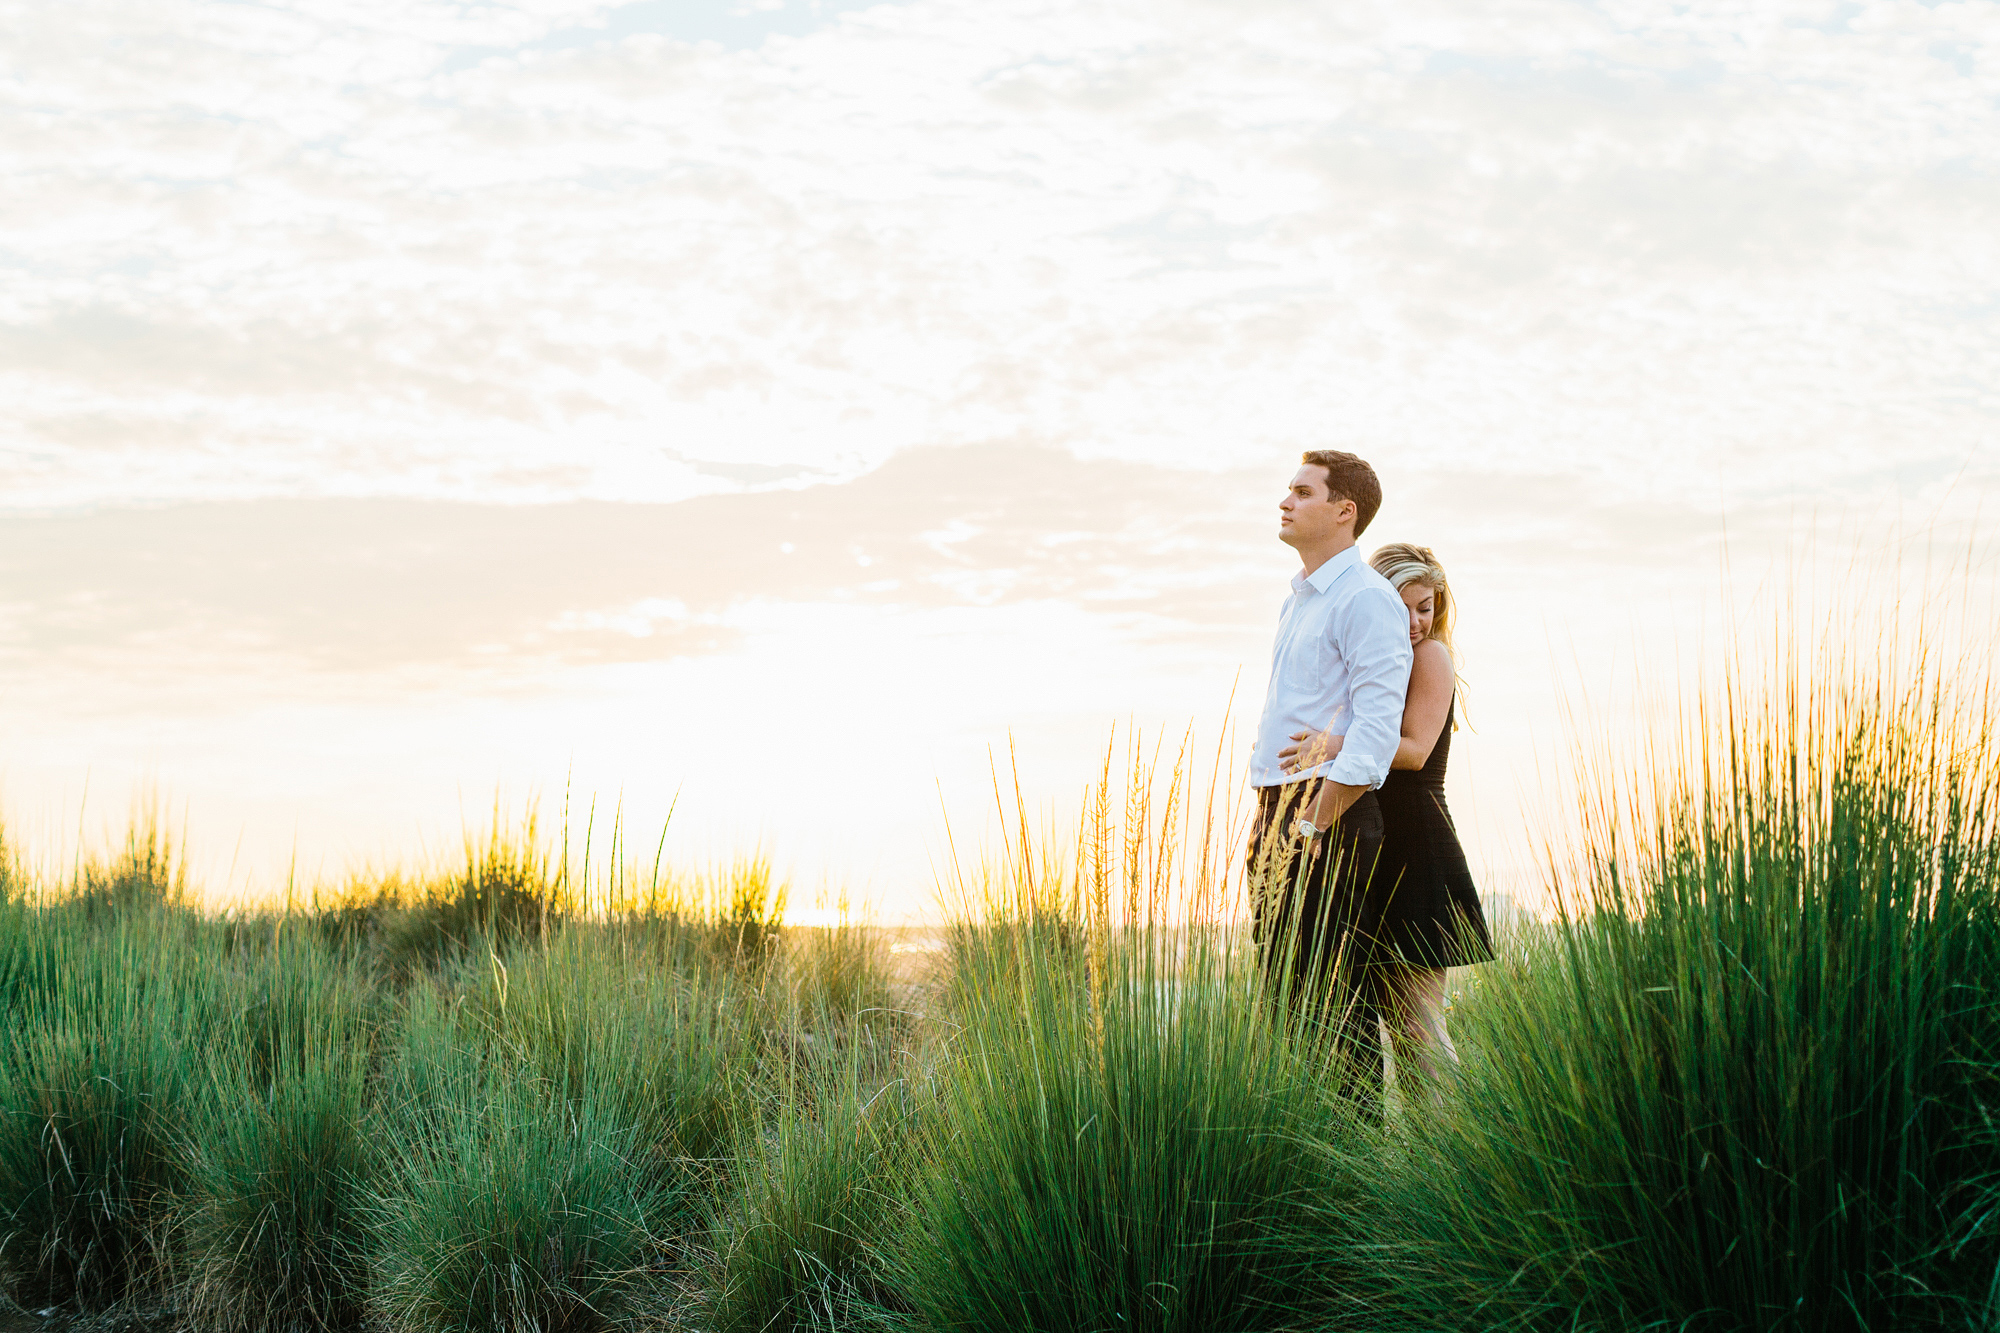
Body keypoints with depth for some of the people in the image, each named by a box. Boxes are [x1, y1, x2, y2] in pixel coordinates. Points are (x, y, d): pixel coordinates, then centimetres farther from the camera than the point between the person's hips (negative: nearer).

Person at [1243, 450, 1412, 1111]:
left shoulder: (1366, 598, -9)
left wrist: (1314, 825, -19)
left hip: (1330, 812, -9)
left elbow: (1376, 726, -17)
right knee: (1281, 989, 11)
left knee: (1336, 994, -9)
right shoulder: (1299, 600, 21)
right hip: (1279, 809, 9)